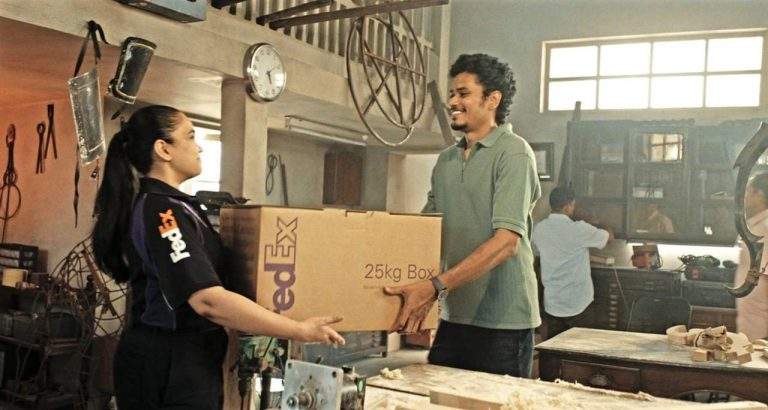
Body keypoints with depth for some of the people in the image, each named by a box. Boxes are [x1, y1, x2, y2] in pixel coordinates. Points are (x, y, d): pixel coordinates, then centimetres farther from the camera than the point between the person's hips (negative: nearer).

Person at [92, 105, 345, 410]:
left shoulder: (158, 204, 11)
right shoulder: (162, 212, -21)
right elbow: (209, 301, -32)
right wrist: (301, 331, -27)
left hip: (182, 360, 10)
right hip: (168, 365, -10)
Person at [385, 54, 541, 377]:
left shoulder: (513, 153, -9)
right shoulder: (446, 160, 14)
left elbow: (507, 240, -20)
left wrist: (437, 286, -27)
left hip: (502, 325, -6)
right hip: (453, 317, 6)